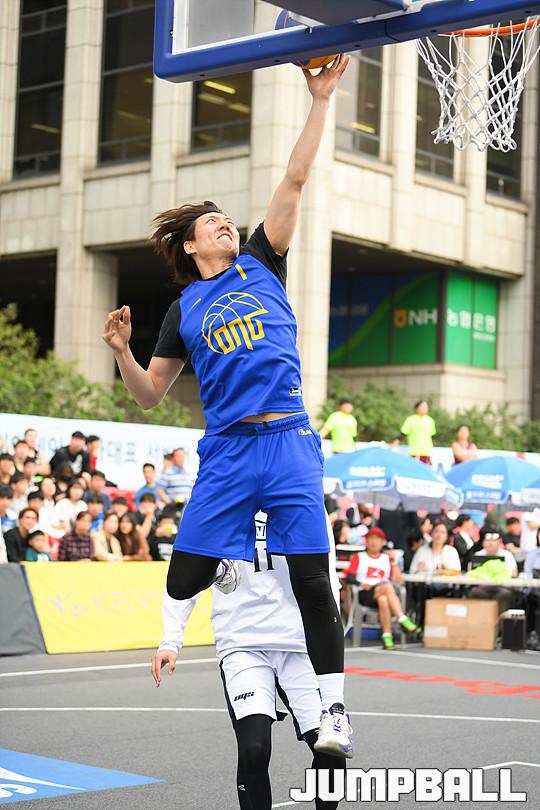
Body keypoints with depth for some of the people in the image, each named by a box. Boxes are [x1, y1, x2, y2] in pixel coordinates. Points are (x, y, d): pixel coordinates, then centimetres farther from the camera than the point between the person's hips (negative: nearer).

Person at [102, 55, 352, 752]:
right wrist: (121, 350, -5)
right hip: (225, 453, 1)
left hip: (289, 442, -1)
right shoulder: (183, 310, 15)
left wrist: (320, 101, 1)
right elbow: (149, 394, 14)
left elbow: (294, 179, 7)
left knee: (311, 577, -4)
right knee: (186, 575, -5)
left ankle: (332, 703, 3)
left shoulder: (261, 264, 13)